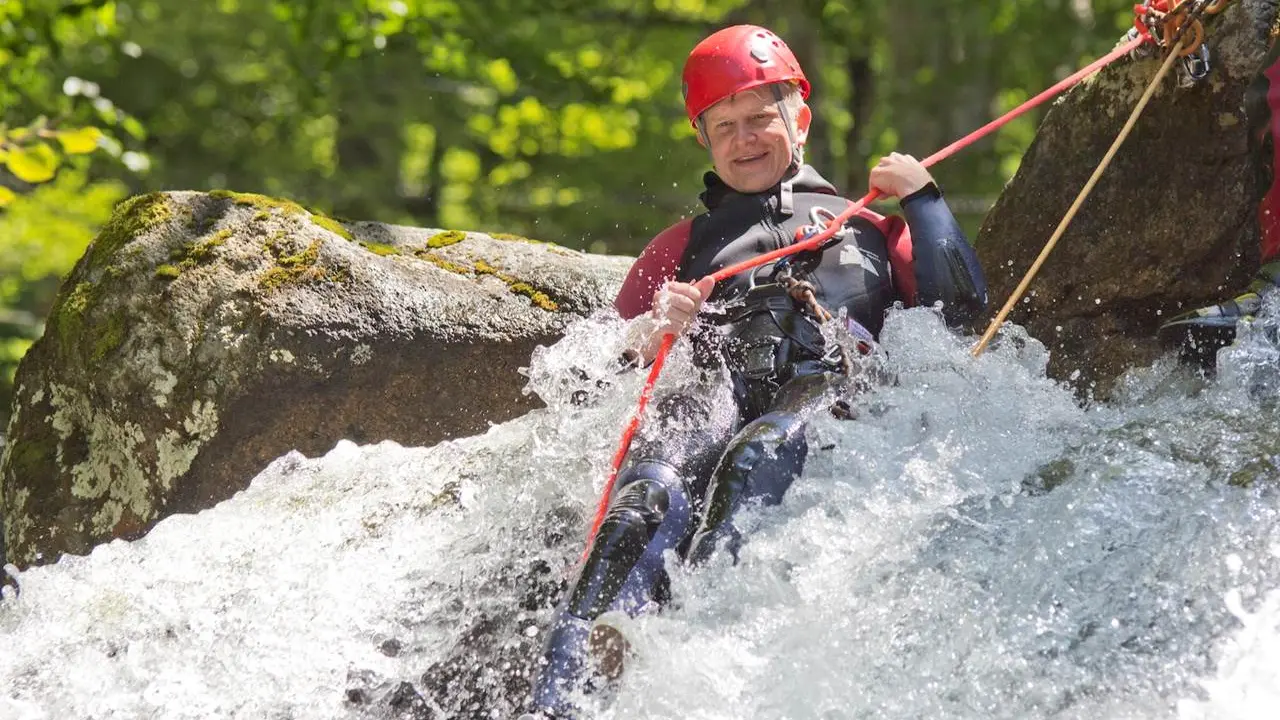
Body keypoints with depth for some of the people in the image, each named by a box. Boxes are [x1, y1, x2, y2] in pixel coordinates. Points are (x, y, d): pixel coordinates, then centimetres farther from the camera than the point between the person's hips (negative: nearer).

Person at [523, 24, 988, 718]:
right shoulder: (682, 245, 40)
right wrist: (651, 330, 5)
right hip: (714, 389, 1)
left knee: (757, 460, -41)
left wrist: (921, 196, 19)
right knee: (649, 500, -36)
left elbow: (962, 307, 20)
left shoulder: (868, 230, 37)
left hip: (831, 386, -1)